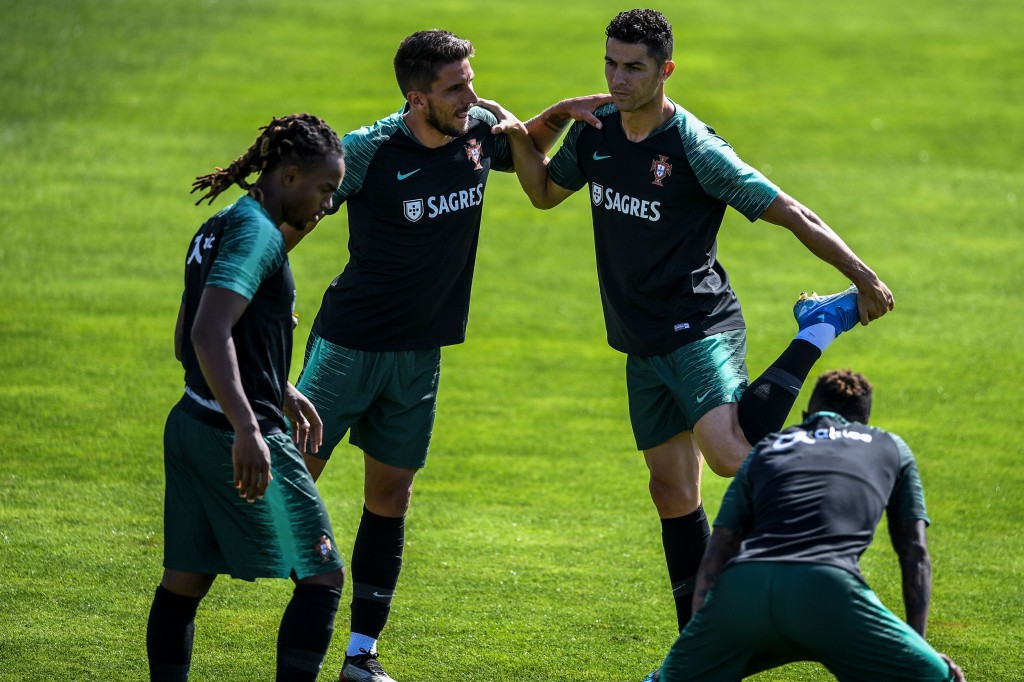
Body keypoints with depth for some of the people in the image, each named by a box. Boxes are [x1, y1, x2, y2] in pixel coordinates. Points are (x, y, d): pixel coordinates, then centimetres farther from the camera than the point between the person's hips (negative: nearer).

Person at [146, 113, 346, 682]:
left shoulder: (217, 229, 16)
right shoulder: (257, 232, -15)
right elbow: (209, 333, -28)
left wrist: (281, 392, 29)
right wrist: (248, 428, -35)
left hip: (192, 423, 10)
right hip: (238, 437, -10)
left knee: (184, 581, 11)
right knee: (322, 578, -5)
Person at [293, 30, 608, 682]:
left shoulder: (480, 130, -1)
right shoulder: (368, 151, -18)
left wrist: (563, 112, 4)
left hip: (420, 353, 5)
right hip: (349, 342, -5)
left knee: (391, 496, 7)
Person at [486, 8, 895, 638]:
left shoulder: (694, 148, -16)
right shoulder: (595, 131, 5)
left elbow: (790, 213, -15)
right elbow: (546, 192, 23)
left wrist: (864, 278, -16)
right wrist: (520, 139, 4)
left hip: (701, 330, -7)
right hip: (642, 344, 7)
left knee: (729, 455, -29)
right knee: (674, 491, 8)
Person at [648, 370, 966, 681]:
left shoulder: (766, 448, 33)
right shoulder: (890, 446, 30)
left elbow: (716, 554, 26)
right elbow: (915, 554, 23)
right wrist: (918, 643, 24)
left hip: (742, 586, 3)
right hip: (827, 587, -3)